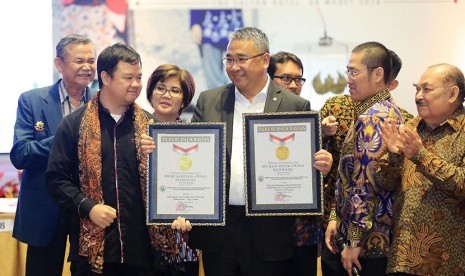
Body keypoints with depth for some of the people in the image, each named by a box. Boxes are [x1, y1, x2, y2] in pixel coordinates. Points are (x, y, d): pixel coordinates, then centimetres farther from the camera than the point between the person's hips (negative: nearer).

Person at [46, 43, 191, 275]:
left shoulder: (149, 125, 8)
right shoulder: (75, 124, 2)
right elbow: (56, 177, 1)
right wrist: (87, 207, -12)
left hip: (142, 245, 2)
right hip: (92, 245, -2)